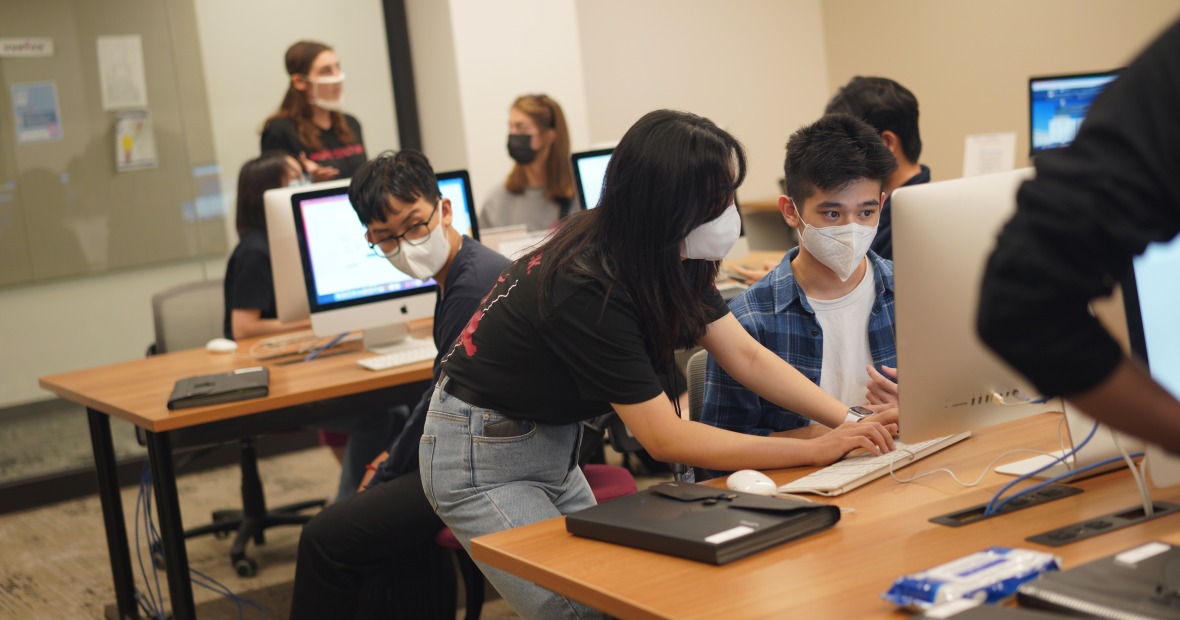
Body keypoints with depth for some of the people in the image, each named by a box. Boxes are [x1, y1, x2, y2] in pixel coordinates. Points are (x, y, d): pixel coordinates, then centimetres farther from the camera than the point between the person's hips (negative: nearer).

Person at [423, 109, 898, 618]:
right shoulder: (587, 286, -33)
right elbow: (664, 438, -32)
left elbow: (747, 357, -6)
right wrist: (818, 450, -33)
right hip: (483, 456, -8)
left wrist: (851, 420, -19)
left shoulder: (676, 261, -8)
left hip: (554, 443, 8)